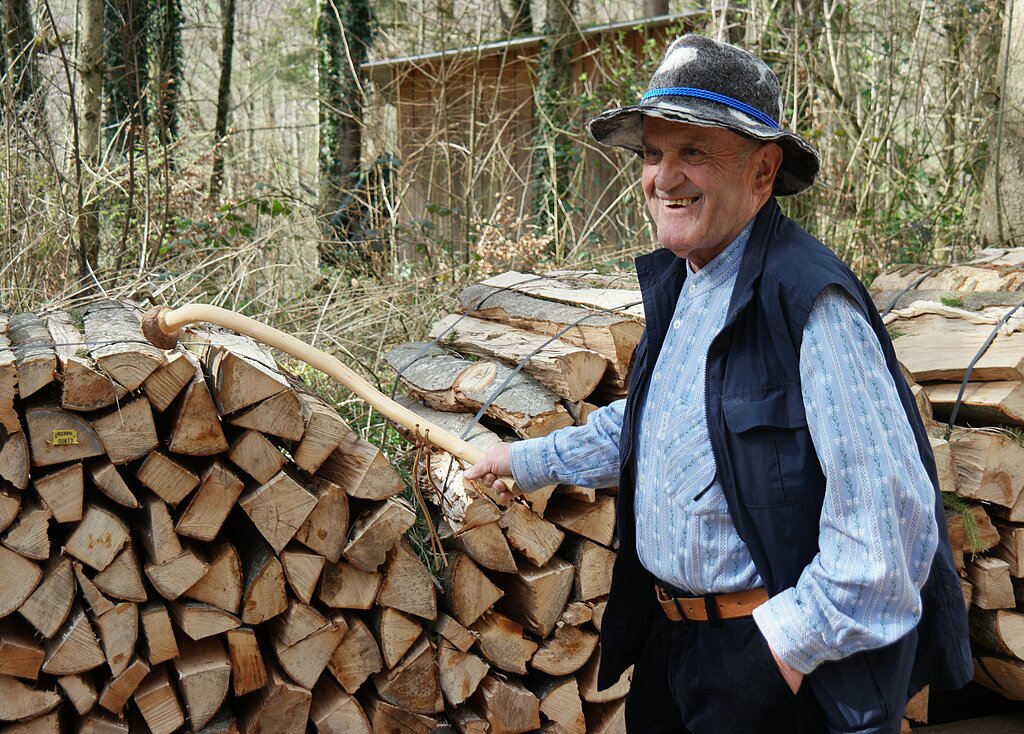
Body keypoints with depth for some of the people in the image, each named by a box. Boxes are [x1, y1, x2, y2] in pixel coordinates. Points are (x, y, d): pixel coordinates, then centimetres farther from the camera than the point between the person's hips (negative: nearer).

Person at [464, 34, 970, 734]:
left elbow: (889, 506, -26)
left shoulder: (808, 297, -23)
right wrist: (532, 461, 23)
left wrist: (797, 640, -22)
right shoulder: (675, 283, 7)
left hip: (778, 666, -8)